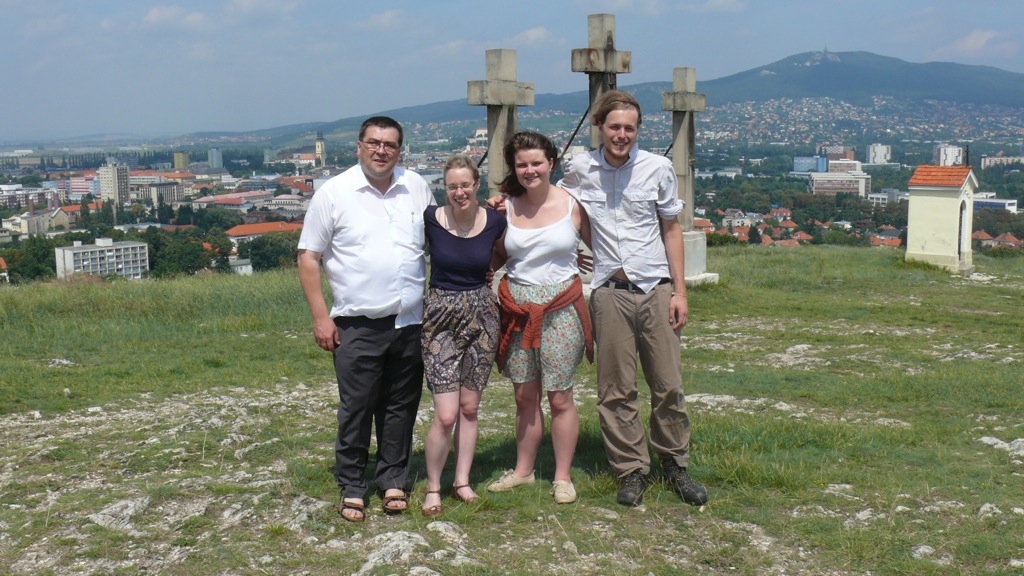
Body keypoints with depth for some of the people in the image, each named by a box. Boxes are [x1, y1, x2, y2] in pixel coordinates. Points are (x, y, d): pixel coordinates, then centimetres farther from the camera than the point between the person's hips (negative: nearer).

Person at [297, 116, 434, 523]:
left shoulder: (418, 189, 7)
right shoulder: (334, 193, -2)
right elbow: (309, 257, -2)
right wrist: (320, 317, -8)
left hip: (410, 322, 3)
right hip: (357, 325, -3)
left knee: (401, 408, 11)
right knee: (356, 409, 0)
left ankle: (393, 481, 24)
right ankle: (352, 489, 14)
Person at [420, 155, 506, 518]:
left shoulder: (495, 221, -2)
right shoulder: (430, 219, -9)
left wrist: (490, 271, 3)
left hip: (481, 315, 3)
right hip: (440, 317, -3)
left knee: (469, 408, 9)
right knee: (446, 415, -8)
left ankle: (462, 482, 24)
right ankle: (433, 487, 11)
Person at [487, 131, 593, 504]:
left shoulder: (572, 204, -2)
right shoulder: (506, 207, 4)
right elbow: (496, 258, 13)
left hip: (561, 309, -3)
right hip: (518, 307, 3)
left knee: (560, 397, 2)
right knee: (524, 396, 10)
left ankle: (563, 477, 15)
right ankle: (523, 470, 25)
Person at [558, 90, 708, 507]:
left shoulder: (658, 168, 0)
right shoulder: (580, 170, 2)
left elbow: (671, 229, 6)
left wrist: (679, 291, 3)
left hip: (656, 289, 0)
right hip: (610, 292, 0)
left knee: (668, 385, 4)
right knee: (616, 390, 4)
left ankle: (675, 463, 21)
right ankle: (630, 469, 17)